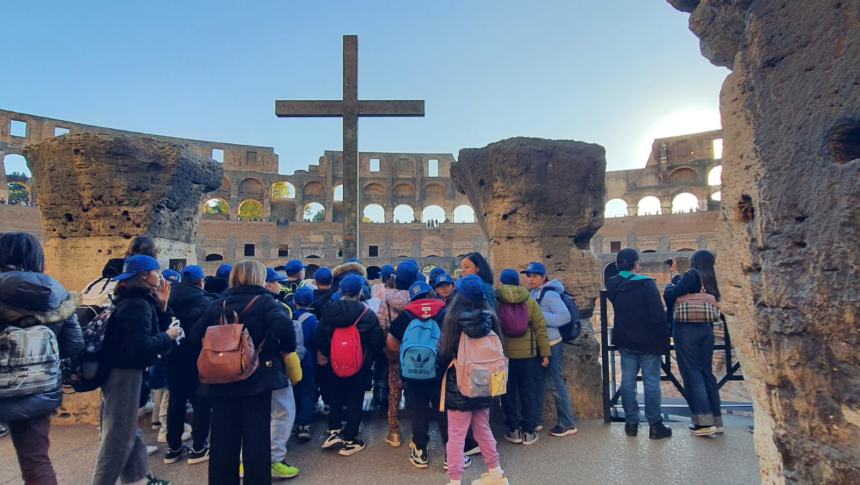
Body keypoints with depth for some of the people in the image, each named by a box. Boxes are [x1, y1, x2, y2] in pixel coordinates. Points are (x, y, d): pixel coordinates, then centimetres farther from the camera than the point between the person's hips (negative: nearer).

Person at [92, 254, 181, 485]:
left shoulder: (137, 301, 11)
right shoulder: (137, 304, -21)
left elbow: (152, 330, 10)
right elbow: (140, 346, -29)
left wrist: (162, 306, 1)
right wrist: (168, 336, -15)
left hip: (122, 371, 11)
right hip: (125, 373, -11)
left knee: (128, 431, 19)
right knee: (118, 436, -1)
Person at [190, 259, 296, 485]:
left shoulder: (218, 304, 5)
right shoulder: (265, 302, -8)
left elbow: (196, 337, 3)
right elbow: (284, 328, -26)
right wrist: (287, 349, -9)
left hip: (222, 379, 4)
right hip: (257, 378, -4)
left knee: (223, 438, 13)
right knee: (257, 437, 5)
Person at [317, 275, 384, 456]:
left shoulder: (328, 310, -5)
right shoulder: (367, 314, -13)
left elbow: (321, 337, 0)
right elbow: (378, 341, -10)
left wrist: (326, 354, 16)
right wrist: (370, 356, 9)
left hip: (335, 363, 3)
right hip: (360, 365, -3)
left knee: (336, 397, 20)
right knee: (355, 401, 7)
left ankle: (334, 432, 20)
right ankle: (349, 441, 12)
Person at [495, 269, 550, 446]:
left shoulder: (495, 301, -5)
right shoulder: (529, 301, -1)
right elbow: (540, 328, -1)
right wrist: (545, 353, 3)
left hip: (503, 353, -1)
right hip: (528, 353, 1)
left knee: (509, 392, 11)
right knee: (529, 391, 11)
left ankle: (513, 430, 17)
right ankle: (528, 431, 15)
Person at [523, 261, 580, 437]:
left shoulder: (549, 294, -15)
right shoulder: (533, 294, 9)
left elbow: (565, 317, -23)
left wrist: (540, 316, -24)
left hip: (551, 345, -8)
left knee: (555, 383, -2)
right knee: (538, 382, 15)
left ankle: (568, 424, 10)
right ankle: (536, 420, 27)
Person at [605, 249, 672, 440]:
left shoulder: (612, 285, 0)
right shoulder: (646, 284, -14)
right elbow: (658, 315, -14)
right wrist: (664, 339, -7)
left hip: (625, 341, 4)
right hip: (648, 341, -4)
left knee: (628, 381, 9)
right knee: (651, 381, 3)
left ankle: (631, 423, 14)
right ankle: (655, 425, 8)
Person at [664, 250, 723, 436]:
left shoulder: (691, 275, -7)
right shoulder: (711, 281, 12)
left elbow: (671, 296, -12)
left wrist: (669, 287, 6)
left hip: (687, 330, -7)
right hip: (706, 329, 7)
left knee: (692, 373, -2)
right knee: (707, 372, 12)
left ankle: (704, 422, -1)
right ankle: (716, 420, 17)